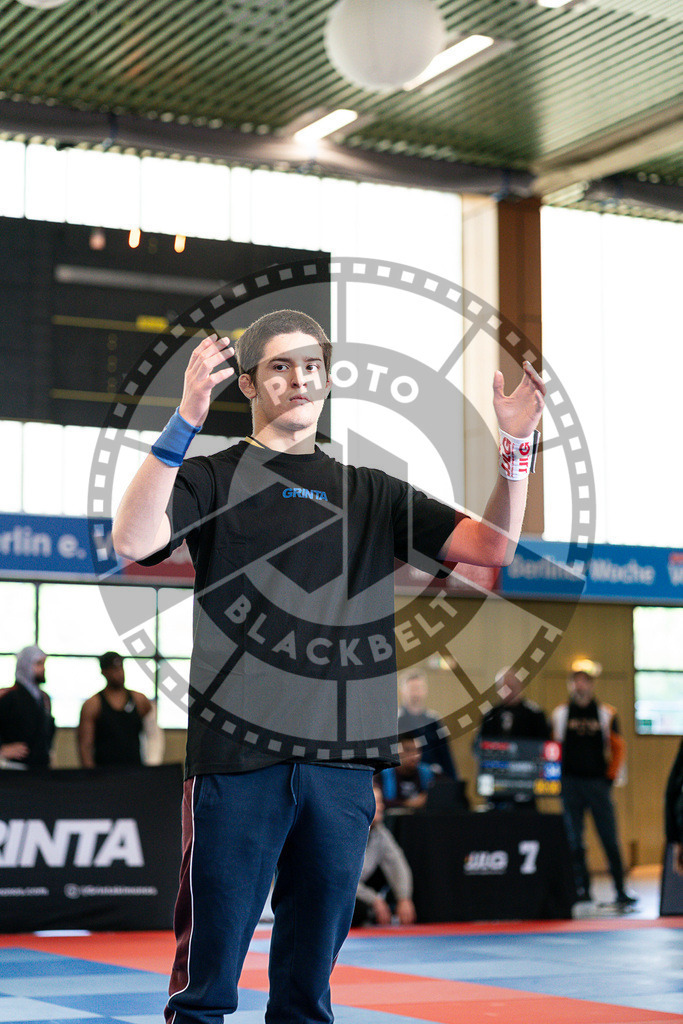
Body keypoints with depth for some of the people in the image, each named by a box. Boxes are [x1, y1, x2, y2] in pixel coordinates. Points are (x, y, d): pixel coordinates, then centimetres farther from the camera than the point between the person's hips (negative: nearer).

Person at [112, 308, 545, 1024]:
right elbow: (132, 541, -13)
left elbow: (492, 545, 12)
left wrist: (517, 446, -3)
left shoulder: (368, 493, 18)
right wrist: (184, 422, -21)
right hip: (236, 752, -3)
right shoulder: (213, 478, 7)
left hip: (343, 759, 4)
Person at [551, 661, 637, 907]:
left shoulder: (606, 714, 5)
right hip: (570, 783, 1)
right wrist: (558, 777, 1)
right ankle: (582, 887, 9)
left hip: (598, 783, -1)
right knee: (574, 840, 2)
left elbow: (618, 748, 10)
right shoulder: (560, 714, 7)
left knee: (609, 838, -3)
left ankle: (620, 890, 0)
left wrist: (611, 776, 2)